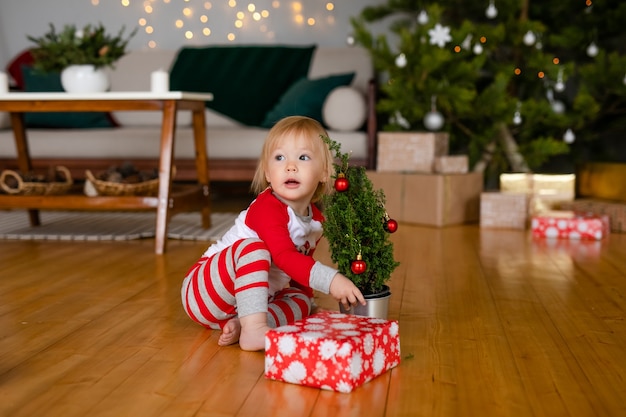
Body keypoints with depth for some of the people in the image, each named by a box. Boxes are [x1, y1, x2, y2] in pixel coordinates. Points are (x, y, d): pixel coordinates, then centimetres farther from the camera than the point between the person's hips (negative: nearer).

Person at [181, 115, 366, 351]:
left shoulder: (316, 220, 2)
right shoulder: (267, 208, -25)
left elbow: (301, 263, 16)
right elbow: (284, 256, -39)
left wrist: (305, 296, 6)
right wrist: (331, 280, -46)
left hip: (245, 298, 9)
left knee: (301, 301, -1)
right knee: (253, 247, -30)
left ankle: (241, 325, -23)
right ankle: (253, 330, -40)